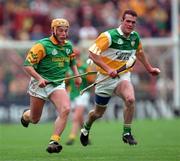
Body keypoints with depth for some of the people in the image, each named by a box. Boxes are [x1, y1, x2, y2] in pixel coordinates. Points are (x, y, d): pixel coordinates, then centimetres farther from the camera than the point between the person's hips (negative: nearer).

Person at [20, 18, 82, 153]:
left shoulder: (68, 45, 6)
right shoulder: (42, 45, -13)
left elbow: (72, 61, 27)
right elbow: (27, 65, -15)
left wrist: (77, 75, 10)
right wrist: (39, 78, -28)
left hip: (58, 84, 4)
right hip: (40, 84, -4)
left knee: (65, 109, -25)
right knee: (35, 119, 10)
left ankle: (54, 141, -22)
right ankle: (26, 115, 49)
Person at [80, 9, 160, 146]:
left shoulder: (135, 37, -2)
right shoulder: (109, 36, -20)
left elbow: (140, 53, 21)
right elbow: (92, 53, -23)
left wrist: (150, 68, 30)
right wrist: (108, 69, -31)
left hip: (123, 76, 3)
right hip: (105, 78, -3)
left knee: (130, 99, -29)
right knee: (99, 113, 11)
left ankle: (127, 133, -14)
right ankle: (86, 128, 45)